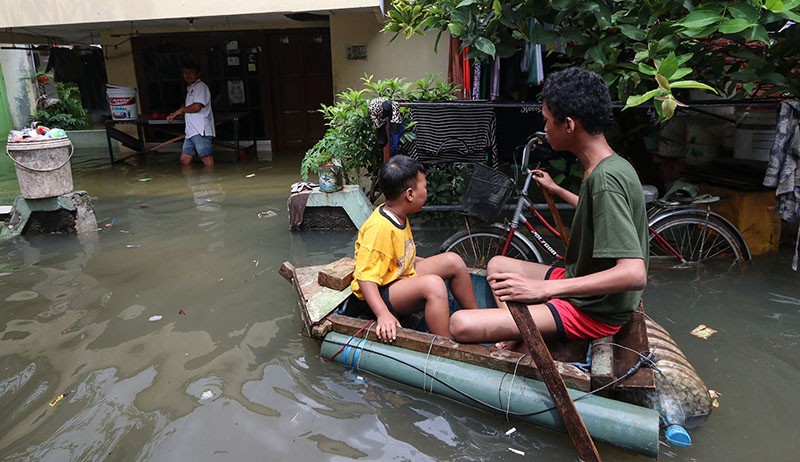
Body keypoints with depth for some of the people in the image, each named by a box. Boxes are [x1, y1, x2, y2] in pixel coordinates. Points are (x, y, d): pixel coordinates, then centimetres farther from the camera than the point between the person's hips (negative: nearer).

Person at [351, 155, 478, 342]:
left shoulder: (398, 216, 3)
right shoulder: (379, 228, -27)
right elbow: (366, 278, -29)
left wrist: (430, 264, 17)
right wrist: (383, 314, -39)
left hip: (403, 276, 10)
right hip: (382, 294, -10)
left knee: (453, 261, 3)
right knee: (433, 284, -34)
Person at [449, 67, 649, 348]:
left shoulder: (605, 179, -27)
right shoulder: (608, 167, 3)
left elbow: (634, 274, -34)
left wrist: (542, 288, -36)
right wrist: (555, 189, 33)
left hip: (592, 311, -10)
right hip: (583, 288, 10)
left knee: (462, 325, -24)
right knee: (497, 265, 25)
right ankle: (516, 339, 10)